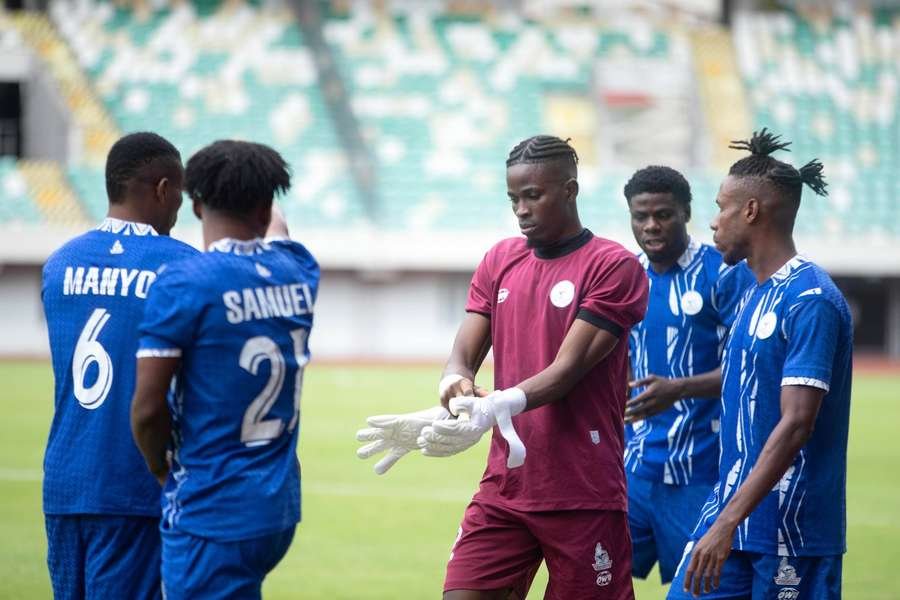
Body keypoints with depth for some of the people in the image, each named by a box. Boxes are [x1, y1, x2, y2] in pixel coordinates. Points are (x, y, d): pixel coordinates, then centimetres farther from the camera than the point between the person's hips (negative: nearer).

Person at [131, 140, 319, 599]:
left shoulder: (183, 283, -12)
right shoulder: (296, 272, 5)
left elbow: (147, 409, -12)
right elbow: (274, 227, 31)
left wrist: (161, 469, 7)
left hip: (210, 515, -6)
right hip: (279, 509, 6)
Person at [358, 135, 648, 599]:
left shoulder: (614, 266, -6)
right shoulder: (500, 261, 13)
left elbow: (570, 368, -15)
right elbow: (463, 354, 5)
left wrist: (495, 407, -31)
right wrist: (455, 384, -20)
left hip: (584, 497, -5)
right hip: (503, 489, 5)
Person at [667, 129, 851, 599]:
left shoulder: (810, 300, -15)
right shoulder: (753, 295, 14)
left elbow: (796, 424, -22)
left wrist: (727, 523, -26)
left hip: (791, 531, -8)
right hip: (732, 512, 8)